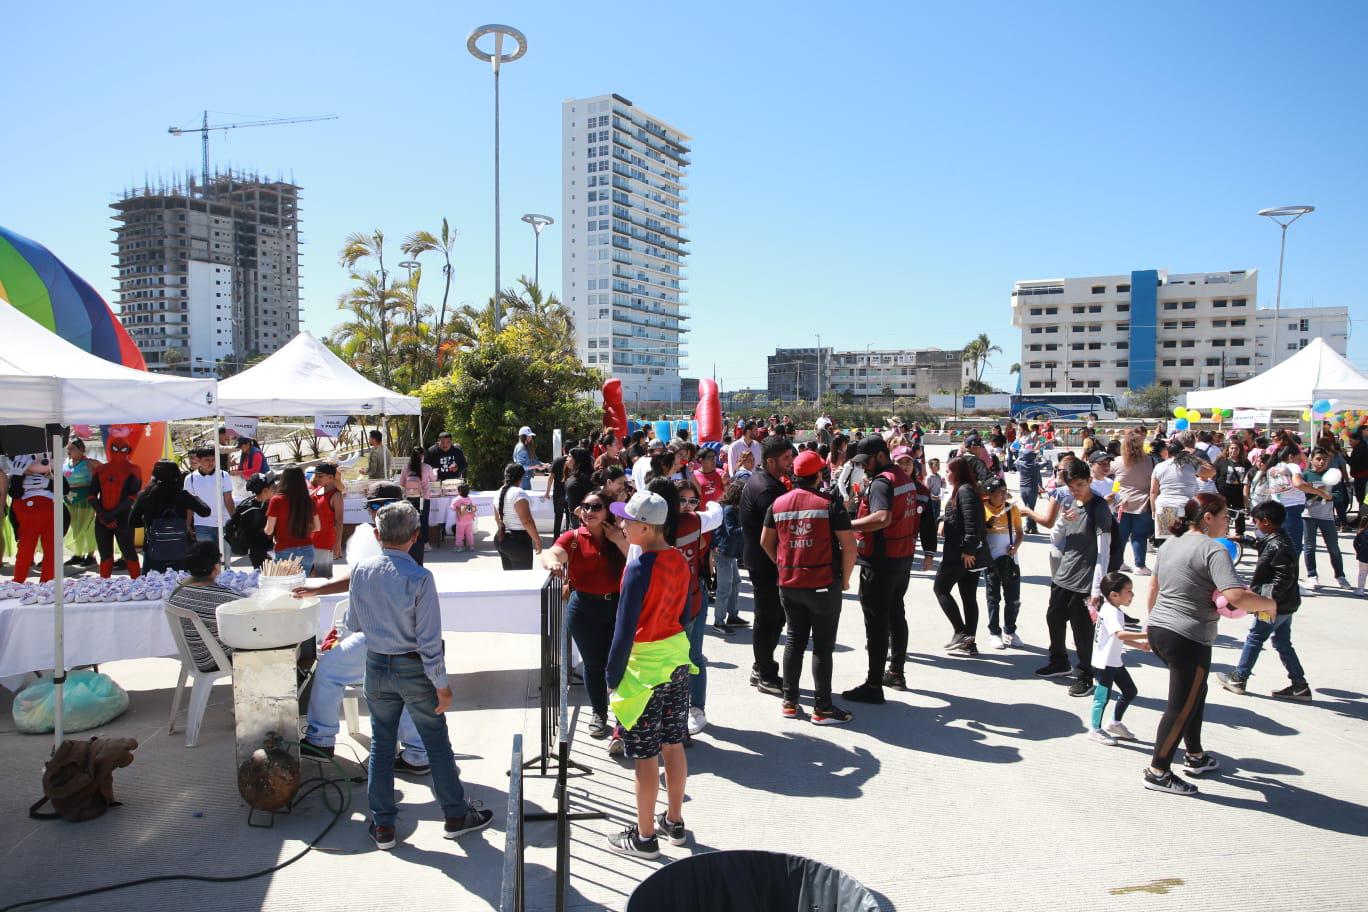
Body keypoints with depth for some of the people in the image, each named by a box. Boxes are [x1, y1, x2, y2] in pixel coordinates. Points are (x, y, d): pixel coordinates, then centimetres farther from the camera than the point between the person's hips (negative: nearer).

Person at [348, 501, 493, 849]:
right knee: (437, 743, 11)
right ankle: (456, 815, 24)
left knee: (381, 744, 15)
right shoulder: (419, 578, -21)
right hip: (414, 669, -4)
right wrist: (442, 684, -10)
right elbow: (429, 640, -19)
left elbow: (353, 624, 6)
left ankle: (382, 825, 23)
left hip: (377, 666, 4)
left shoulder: (361, 571, -7)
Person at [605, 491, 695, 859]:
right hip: (678, 659, 8)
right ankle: (674, 822, 32)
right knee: (672, 745, 18)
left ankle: (644, 837, 17)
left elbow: (624, 630, -19)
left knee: (645, 756, 5)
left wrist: (613, 678, -11)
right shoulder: (680, 560, 1)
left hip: (644, 667, -7)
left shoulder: (639, 568, -21)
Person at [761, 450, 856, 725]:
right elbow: (849, 545, -12)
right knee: (823, 646, 3)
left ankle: (789, 702, 21)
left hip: (789, 585, 5)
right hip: (824, 585, -5)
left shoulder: (779, 504, 4)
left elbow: (765, 542, 13)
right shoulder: (830, 504, -10)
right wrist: (845, 578, 1)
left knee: (795, 641, 16)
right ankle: (822, 708, 9)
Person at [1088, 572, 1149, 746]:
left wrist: (1140, 645, 12)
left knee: (1130, 691, 16)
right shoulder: (1112, 612, -21)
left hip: (1115, 661, 10)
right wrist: (1145, 635, -40)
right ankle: (1095, 730, 12)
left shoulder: (1115, 611, 11)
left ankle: (1115, 723, 31)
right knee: (1103, 695, -1)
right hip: (1105, 661, -10)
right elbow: (1120, 634, -38)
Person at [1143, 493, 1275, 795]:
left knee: (1195, 692, 25)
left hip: (1158, 631, 9)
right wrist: (1268, 604, -8)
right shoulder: (1214, 551, -15)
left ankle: (1195, 756, 36)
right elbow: (1236, 597, -26)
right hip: (1188, 640, -9)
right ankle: (1158, 772, 8)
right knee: (1181, 706, 2)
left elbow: (1153, 586, 20)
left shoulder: (1170, 544, 11)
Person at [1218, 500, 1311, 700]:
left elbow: (1283, 580, -26)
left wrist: (1264, 596, -24)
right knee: (1282, 643, 15)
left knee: (1254, 638, 4)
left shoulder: (1278, 546, -24)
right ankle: (1300, 686, 18)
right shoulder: (1276, 540, 5)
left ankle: (1238, 679, 15)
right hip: (1284, 604, 9)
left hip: (1275, 606, -9)